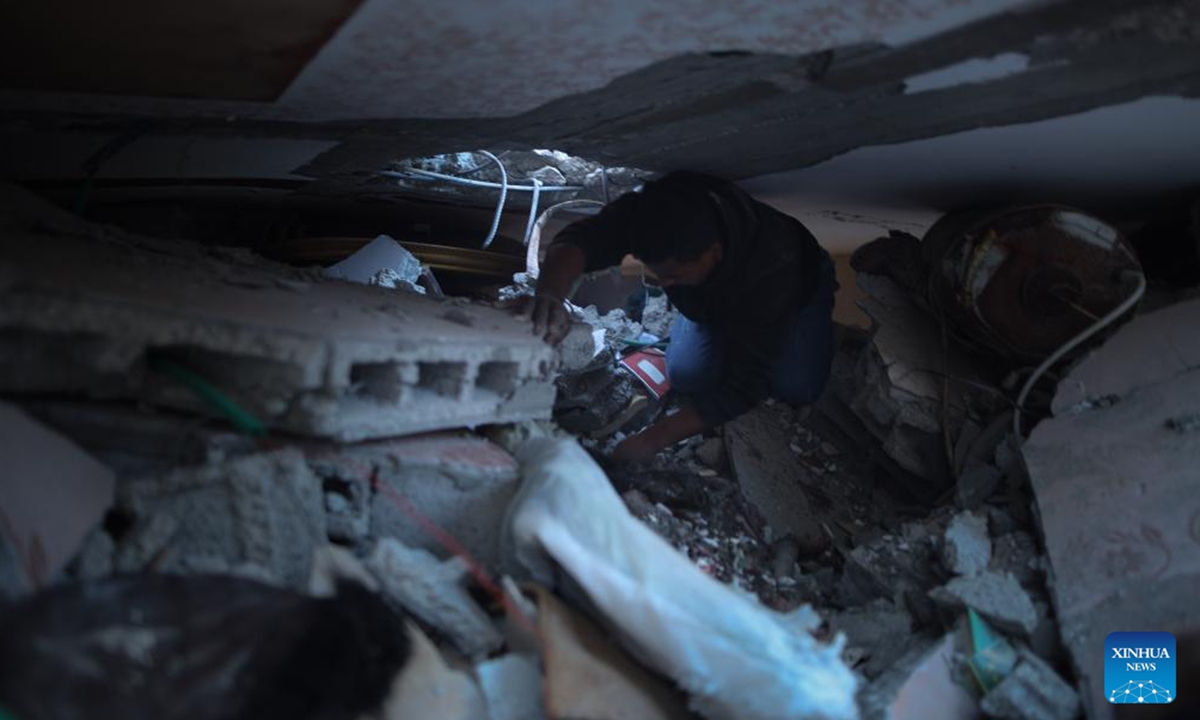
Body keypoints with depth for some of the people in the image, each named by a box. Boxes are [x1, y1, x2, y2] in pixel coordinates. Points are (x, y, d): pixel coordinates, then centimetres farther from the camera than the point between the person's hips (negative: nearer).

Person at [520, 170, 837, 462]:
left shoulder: (773, 268, -46)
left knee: (796, 387, -17)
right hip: (713, 297, 2)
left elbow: (743, 388, -41)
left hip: (798, 285, -2)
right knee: (688, 378, -13)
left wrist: (654, 438, -46)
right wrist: (549, 296, -74)